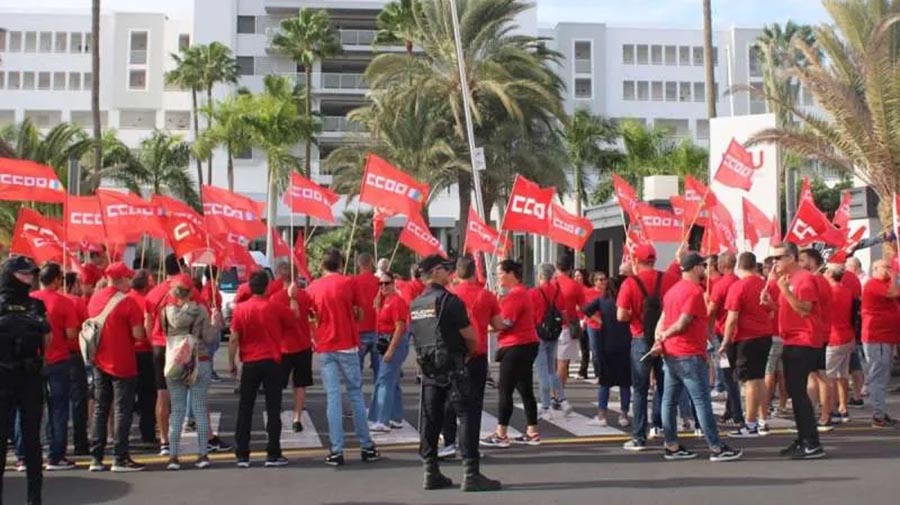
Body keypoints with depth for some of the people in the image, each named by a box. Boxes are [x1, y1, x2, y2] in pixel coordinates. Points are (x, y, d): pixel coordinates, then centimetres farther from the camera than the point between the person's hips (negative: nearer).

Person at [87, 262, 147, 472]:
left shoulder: (95, 298, 4)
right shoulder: (127, 302, -15)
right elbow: (138, 334, -16)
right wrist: (140, 323, 3)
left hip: (99, 362, 6)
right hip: (122, 363, -6)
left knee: (100, 409, 12)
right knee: (123, 410, 1)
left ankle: (96, 458, 13)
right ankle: (120, 459, 1)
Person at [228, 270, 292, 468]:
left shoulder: (240, 309, -4)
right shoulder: (275, 308, -5)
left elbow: (234, 339, -5)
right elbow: (291, 324, 12)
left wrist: (231, 363, 5)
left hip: (250, 363, 1)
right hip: (272, 362, -1)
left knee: (245, 409, 9)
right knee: (273, 409, 4)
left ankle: (242, 455, 8)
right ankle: (273, 455, 3)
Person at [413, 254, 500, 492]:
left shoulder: (415, 304, 10)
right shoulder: (449, 300, -13)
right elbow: (470, 336, -12)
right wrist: (471, 349, 8)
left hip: (428, 366, 8)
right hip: (453, 366, -8)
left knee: (430, 419, 9)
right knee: (467, 416, -4)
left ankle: (431, 473, 14)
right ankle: (471, 474, -6)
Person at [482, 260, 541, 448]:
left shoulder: (515, 294, -15)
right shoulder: (521, 292, 18)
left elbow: (505, 322, -19)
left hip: (516, 347, -10)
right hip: (525, 345, 10)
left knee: (505, 390, -5)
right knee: (525, 390, 11)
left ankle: (501, 434, -2)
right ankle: (532, 432, 14)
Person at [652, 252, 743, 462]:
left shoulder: (673, 290, 14)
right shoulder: (695, 291, -13)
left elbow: (663, 320, 9)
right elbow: (682, 324, -18)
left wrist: (659, 339, -5)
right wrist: (664, 336, -3)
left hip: (670, 354, 9)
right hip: (689, 355, -9)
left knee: (670, 400, 7)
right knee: (702, 401, -5)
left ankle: (672, 446, 11)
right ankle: (716, 448, -2)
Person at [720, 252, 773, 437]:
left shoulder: (738, 286, -13)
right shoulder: (765, 284, 8)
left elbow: (732, 318, -15)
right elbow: (771, 312, 17)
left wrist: (725, 342, -8)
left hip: (746, 339, -7)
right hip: (765, 336, 7)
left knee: (750, 381, -4)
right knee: (760, 379, 15)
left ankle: (750, 425, -1)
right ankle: (763, 422, 20)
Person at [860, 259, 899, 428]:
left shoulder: (883, 285, 21)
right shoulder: (874, 284, -11)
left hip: (886, 337, 10)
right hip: (877, 338, -10)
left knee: (882, 377, 13)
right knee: (878, 377, -10)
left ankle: (881, 413, 19)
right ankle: (878, 416, -9)